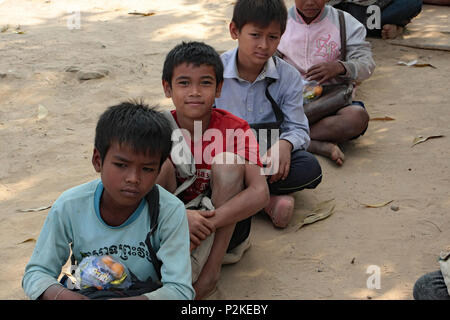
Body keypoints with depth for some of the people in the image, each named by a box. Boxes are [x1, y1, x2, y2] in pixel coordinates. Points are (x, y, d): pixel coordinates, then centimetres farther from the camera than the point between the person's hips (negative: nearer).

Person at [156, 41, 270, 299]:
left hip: (225, 223, -1)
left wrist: (209, 221, -36)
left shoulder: (236, 130, -13)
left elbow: (260, 193, -25)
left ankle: (212, 268, -24)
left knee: (228, 161, -26)